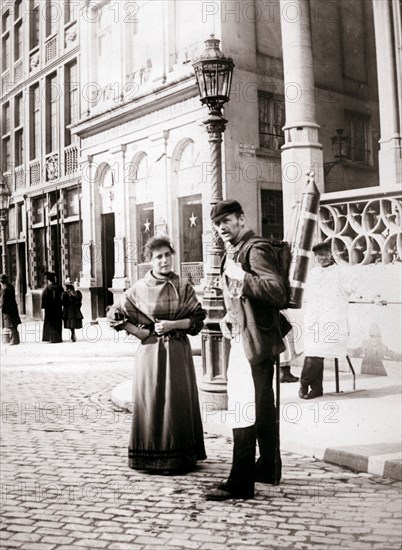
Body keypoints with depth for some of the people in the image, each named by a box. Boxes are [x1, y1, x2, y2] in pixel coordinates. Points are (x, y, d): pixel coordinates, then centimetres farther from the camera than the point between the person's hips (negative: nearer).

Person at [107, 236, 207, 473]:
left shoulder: (184, 287, 3)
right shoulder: (140, 288, 1)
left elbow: (197, 320, 0)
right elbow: (115, 314, 4)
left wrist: (172, 324, -13)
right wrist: (140, 332, -3)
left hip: (178, 352, 1)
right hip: (150, 352, -1)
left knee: (179, 401, 3)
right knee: (151, 401, 1)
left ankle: (180, 457, 14)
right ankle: (152, 457, 12)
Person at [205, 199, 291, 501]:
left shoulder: (256, 250, -12)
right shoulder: (232, 253, 16)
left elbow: (278, 293, -23)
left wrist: (241, 276, -27)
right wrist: (230, 317, 10)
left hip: (255, 340, -10)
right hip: (242, 338, 10)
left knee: (244, 410, -10)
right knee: (261, 406, 18)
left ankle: (240, 482, -6)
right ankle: (268, 467, 30)